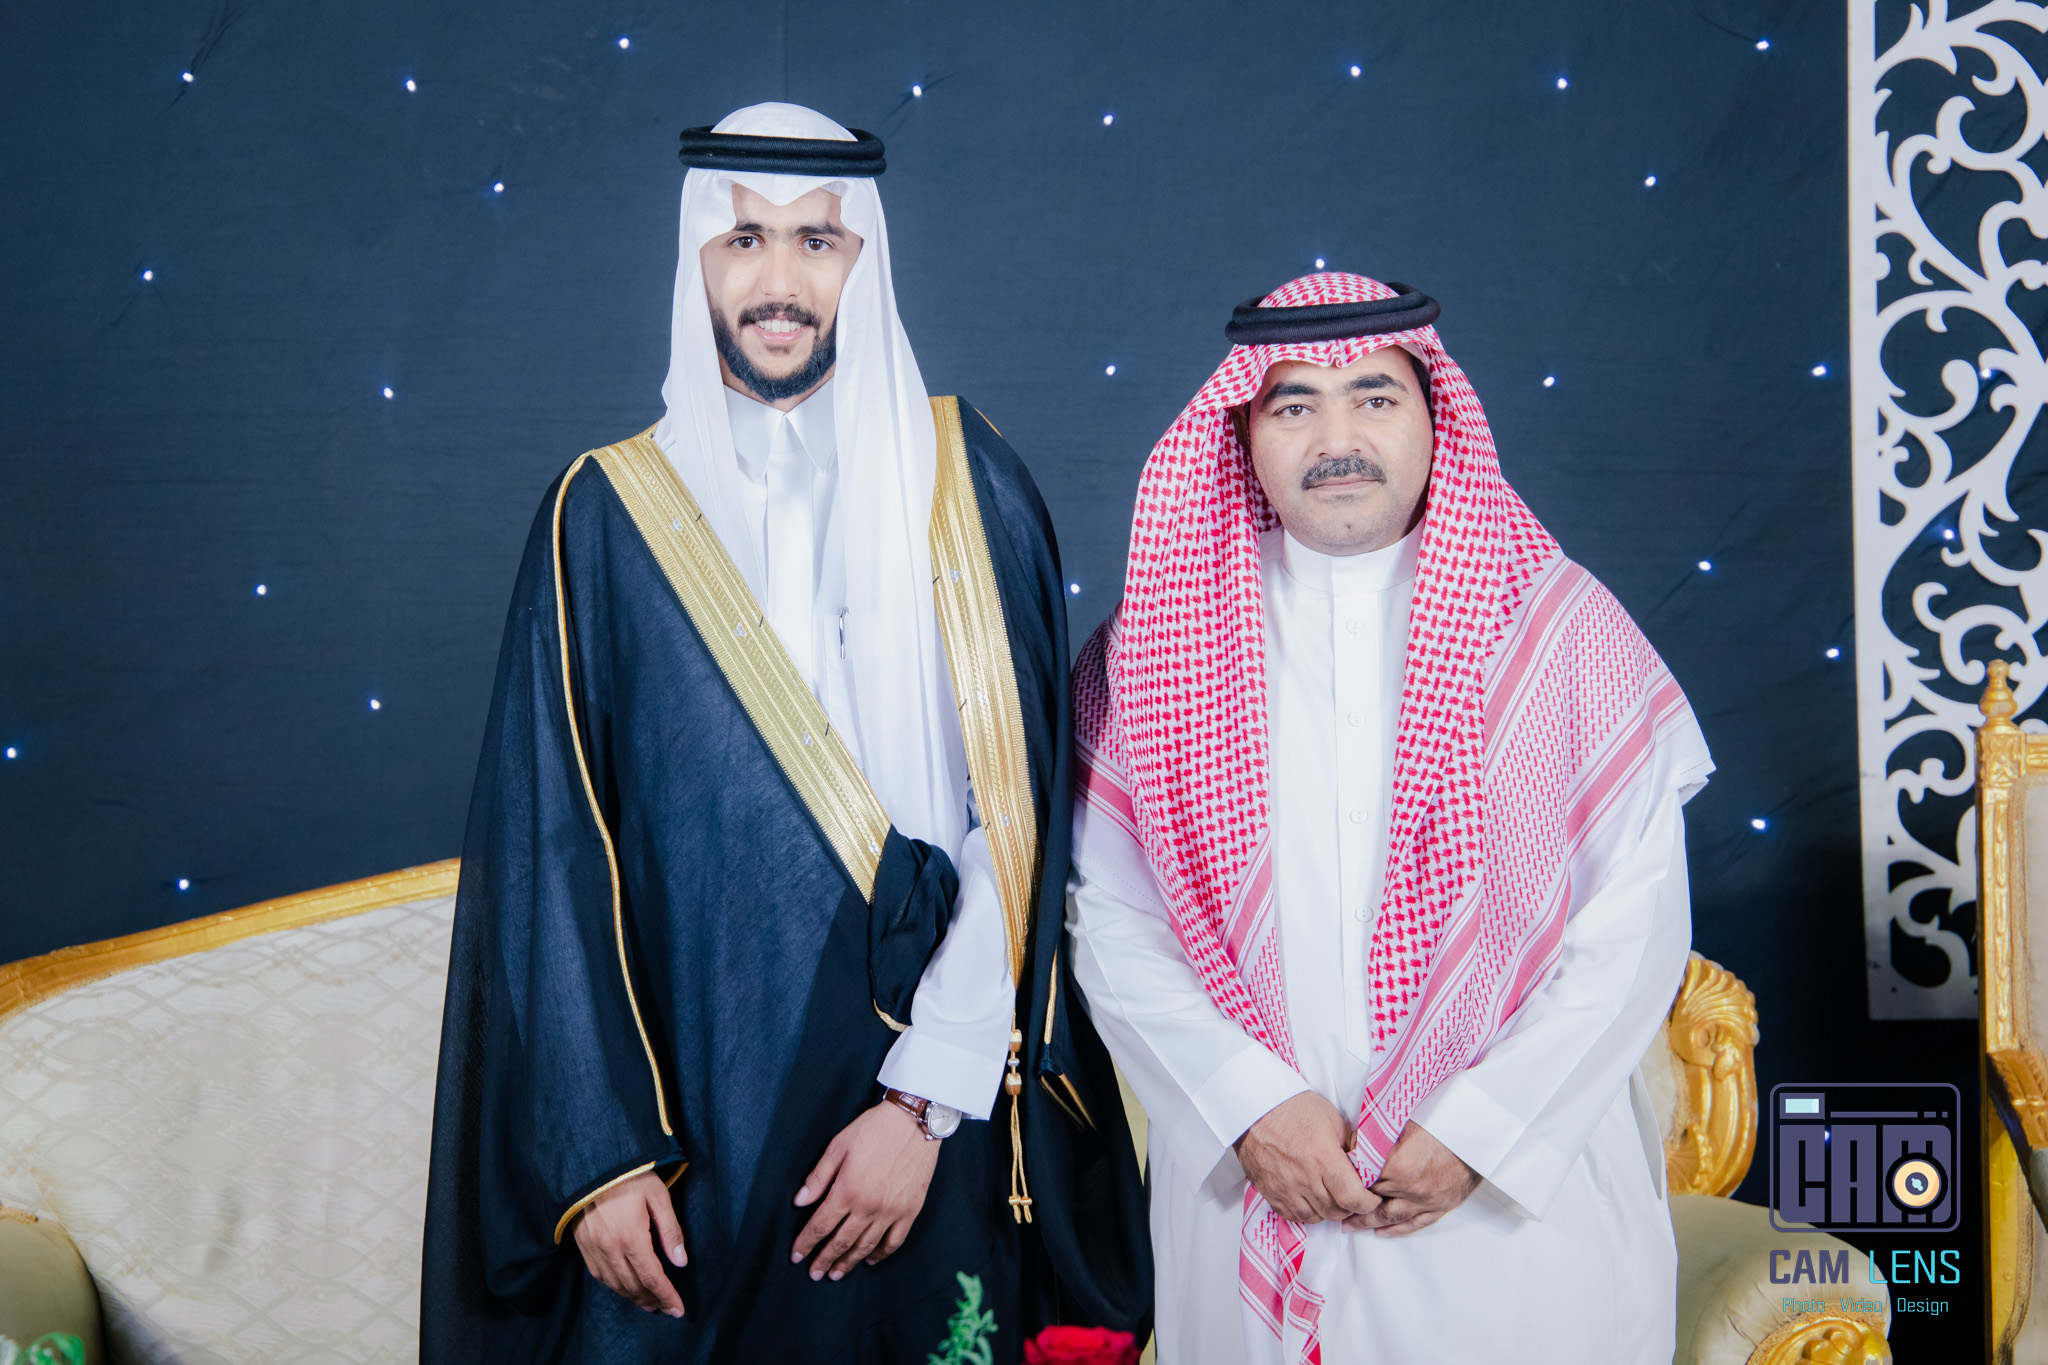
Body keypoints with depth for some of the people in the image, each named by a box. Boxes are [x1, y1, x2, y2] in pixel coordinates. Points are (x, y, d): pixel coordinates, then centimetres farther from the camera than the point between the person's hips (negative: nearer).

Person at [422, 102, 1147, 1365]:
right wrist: (596, 1156, -8)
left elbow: (1017, 814, -5)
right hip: (687, 1129, 0)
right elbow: (550, 853, -2)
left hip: (937, 1137, 0)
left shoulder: (967, 485, 0)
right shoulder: (609, 515, 1)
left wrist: (928, 1100, -12)